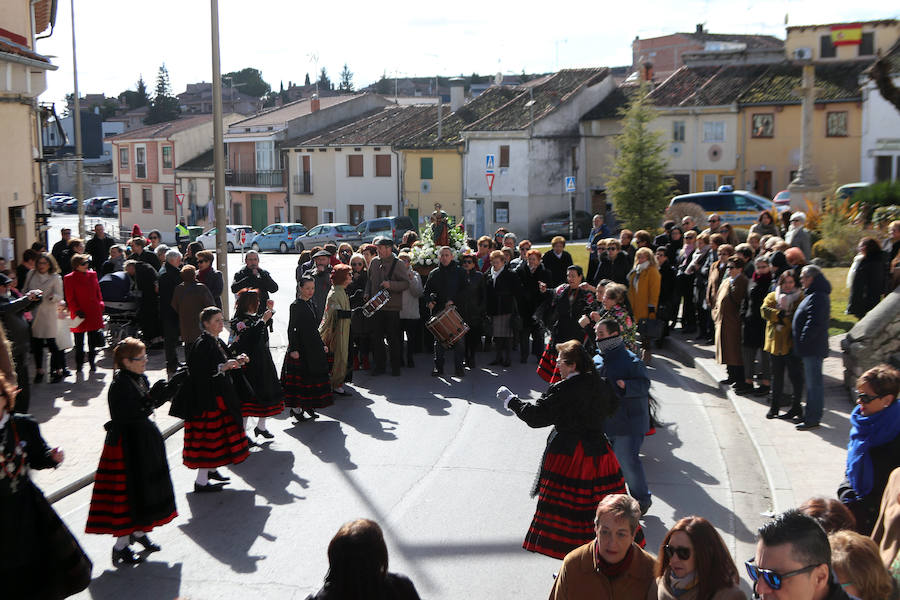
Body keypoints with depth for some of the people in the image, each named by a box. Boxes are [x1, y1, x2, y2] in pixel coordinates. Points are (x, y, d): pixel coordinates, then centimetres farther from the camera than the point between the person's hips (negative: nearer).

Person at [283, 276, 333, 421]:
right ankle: (296, 409, 3)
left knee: (314, 376, 11)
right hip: (301, 347, -8)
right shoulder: (296, 305, -11)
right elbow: (292, 329, -15)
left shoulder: (310, 304, 13)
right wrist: (293, 349, -20)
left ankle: (308, 407, 20)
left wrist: (322, 344, 21)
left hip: (313, 347, 8)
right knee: (300, 377, -5)